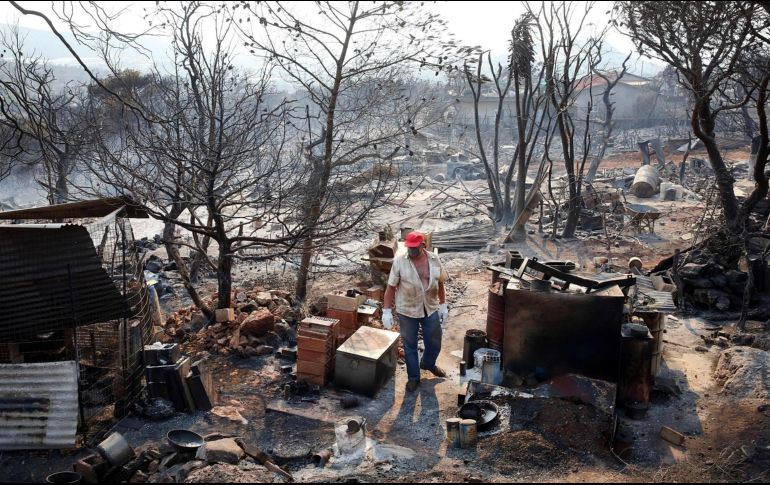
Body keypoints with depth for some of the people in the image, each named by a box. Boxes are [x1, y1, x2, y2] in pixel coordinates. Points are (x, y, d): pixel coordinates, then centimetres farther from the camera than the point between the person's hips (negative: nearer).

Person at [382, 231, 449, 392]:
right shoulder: (399, 260, -15)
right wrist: (386, 311, -12)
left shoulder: (434, 260, -7)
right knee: (410, 345, 10)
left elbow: (440, 283, 6)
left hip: (431, 309, 3)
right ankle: (413, 377, 29)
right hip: (407, 310, -3)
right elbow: (391, 287, -10)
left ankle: (428, 363, 47)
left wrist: (443, 305, 6)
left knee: (434, 343, 16)